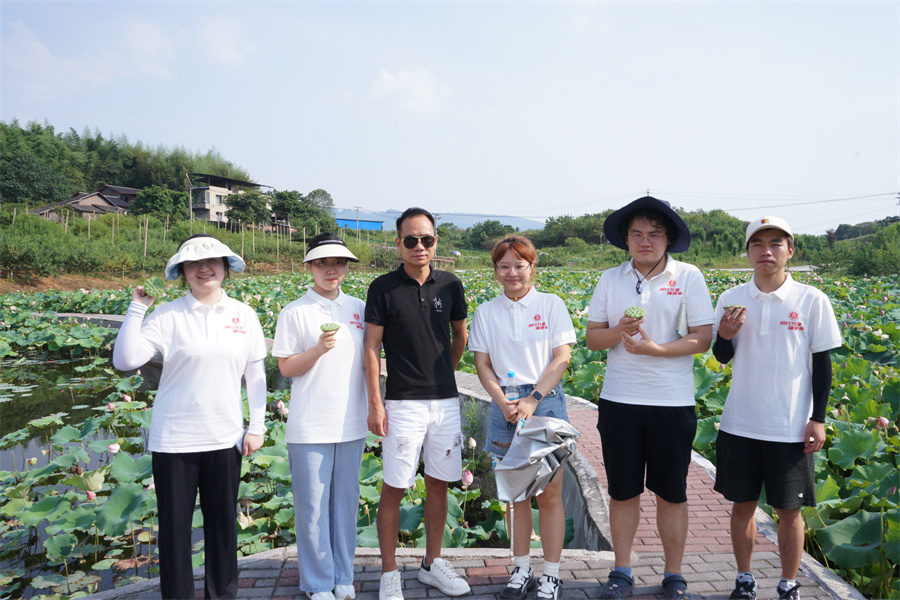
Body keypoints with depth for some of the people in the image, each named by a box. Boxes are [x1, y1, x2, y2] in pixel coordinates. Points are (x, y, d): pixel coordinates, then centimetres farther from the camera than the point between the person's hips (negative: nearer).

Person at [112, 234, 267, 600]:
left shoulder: (244, 315, 2)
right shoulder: (167, 316, -5)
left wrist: (257, 426, 4)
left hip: (225, 438, 2)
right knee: (174, 526, 9)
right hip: (174, 440, -2)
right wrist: (136, 309, -14)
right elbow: (124, 361, -14)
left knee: (223, 523, 13)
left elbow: (256, 374, 6)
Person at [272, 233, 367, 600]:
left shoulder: (359, 308, 7)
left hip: (352, 425, 4)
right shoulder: (295, 312, -4)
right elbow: (286, 368, -4)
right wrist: (318, 349, -21)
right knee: (312, 507, 5)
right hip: (310, 428, -3)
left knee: (346, 502, 13)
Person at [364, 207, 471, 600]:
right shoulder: (383, 288, -5)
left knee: (439, 485, 12)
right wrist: (375, 403, -8)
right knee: (394, 489, 2)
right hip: (403, 403, -3)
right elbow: (372, 347, -4)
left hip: (445, 401, 4)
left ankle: (432, 563, 29)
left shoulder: (450, 285, 5)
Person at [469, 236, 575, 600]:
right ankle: (521, 571, 23)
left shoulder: (551, 305, 2)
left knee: (550, 495, 2)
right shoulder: (486, 312, 7)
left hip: (546, 402, -2)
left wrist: (533, 399, -13)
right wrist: (504, 403, -10)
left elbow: (562, 357, -3)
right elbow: (482, 364, 5)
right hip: (505, 406, 2)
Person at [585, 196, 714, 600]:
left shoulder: (688, 277, -1)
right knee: (622, 491, 11)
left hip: (672, 403, -2)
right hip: (619, 401, 2)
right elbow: (592, 338, 5)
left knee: (671, 493, 10)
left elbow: (703, 339, -5)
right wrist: (619, 330, -15)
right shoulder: (611, 279, 6)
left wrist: (655, 348, -18)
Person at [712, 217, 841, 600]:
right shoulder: (732, 299, 1)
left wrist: (818, 419, -2)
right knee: (742, 504, 11)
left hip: (791, 428, -2)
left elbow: (822, 362, 1)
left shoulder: (811, 300, -5)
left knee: (789, 510, 9)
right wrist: (724, 335, -14)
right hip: (739, 424, 2)